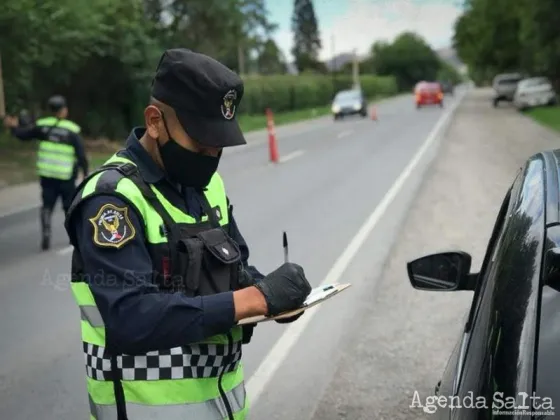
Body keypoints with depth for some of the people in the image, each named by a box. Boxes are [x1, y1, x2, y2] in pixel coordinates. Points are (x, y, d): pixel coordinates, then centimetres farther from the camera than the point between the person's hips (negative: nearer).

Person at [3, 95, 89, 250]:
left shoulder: (42, 125, 0)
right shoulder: (72, 130, -8)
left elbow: (23, 134, 10)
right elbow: (81, 154, -9)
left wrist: (14, 127, 30)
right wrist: (85, 172, 2)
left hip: (46, 174, 2)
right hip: (66, 176, -2)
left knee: (47, 205, 9)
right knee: (70, 206, 13)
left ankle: (46, 234, -6)